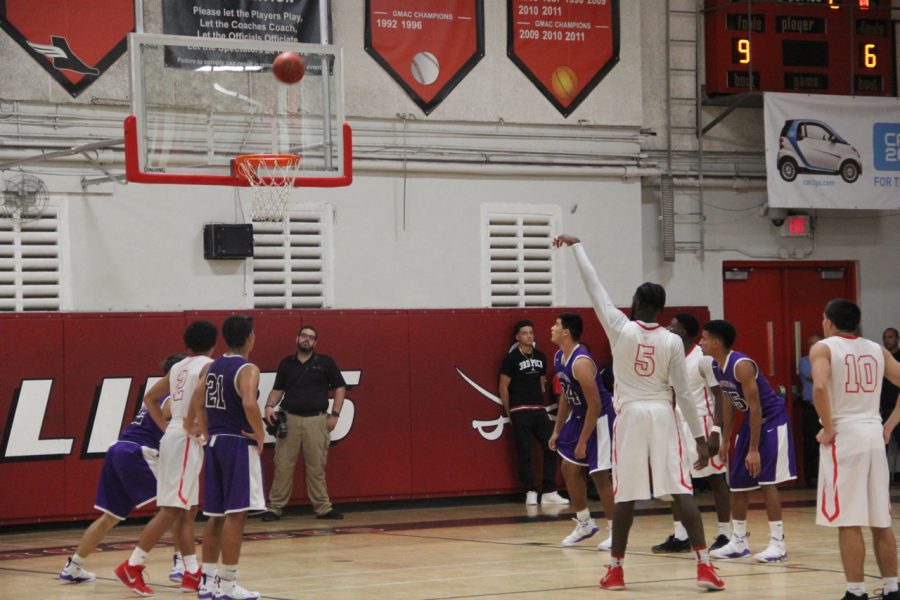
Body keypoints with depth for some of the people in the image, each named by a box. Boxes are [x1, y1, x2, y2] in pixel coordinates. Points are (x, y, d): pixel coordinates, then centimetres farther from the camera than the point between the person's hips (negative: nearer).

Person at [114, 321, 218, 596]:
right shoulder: (208, 366, -8)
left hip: (174, 436, 9)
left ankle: (192, 574, 12)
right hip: (187, 440, -9)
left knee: (187, 510, 11)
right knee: (171, 510, -9)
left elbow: (150, 398, 19)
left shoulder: (178, 367, 16)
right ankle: (132, 566, -11)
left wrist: (165, 427, 14)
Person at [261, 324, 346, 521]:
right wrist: (270, 406, -4)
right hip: (289, 418, 1)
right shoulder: (286, 364, 11)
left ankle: (323, 508, 10)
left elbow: (340, 388, 7)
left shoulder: (325, 362, 5)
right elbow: (277, 390, 14)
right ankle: (274, 508, 4)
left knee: (317, 467, 3)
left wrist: (335, 414, -1)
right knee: (283, 466, 0)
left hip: (316, 420, -1)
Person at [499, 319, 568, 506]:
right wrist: (509, 413, -2)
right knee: (524, 453, -2)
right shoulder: (511, 358, -6)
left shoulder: (540, 356, 10)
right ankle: (530, 492, 3)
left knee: (551, 449, 0)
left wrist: (541, 402, 12)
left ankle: (549, 492, 5)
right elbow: (503, 387, -4)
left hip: (539, 410, 6)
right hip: (520, 412, -5)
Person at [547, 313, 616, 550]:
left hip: (600, 418, -10)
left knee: (599, 474, -8)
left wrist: (582, 442, -22)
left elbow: (595, 405, -26)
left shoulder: (581, 362, -27)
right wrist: (557, 430, 14)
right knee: (569, 468, 13)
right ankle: (584, 524, 25)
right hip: (579, 416, 10)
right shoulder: (559, 357, 2)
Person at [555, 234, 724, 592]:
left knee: (626, 495, 5)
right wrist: (699, 436, 0)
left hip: (630, 416, 0)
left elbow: (594, 286, 3)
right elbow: (683, 393, -4)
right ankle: (704, 566, -11)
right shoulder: (672, 341, -3)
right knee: (681, 492, -4)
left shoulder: (620, 329, -5)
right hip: (662, 416, 0)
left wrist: (576, 246, 14)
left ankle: (615, 569, 12)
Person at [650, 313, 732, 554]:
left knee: (715, 479, 0)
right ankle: (680, 537, 7)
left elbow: (720, 395, -14)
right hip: (679, 423, 8)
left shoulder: (704, 358, -14)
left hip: (702, 423, -8)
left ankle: (725, 535, 6)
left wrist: (716, 431, -20)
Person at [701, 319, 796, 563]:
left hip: (772, 419, -9)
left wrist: (754, 449, -25)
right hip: (752, 420, 9)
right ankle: (738, 541, 19)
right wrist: (725, 439, 14)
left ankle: (778, 543, -10)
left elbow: (756, 409, -25)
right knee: (737, 482, 9)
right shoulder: (716, 367, 1)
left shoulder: (741, 365, -27)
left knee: (767, 481, -14)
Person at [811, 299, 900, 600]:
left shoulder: (823, 348, -2)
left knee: (848, 521, -4)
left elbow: (819, 387, -20)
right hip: (874, 434, 5)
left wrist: (828, 428, -11)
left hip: (844, 436, -5)